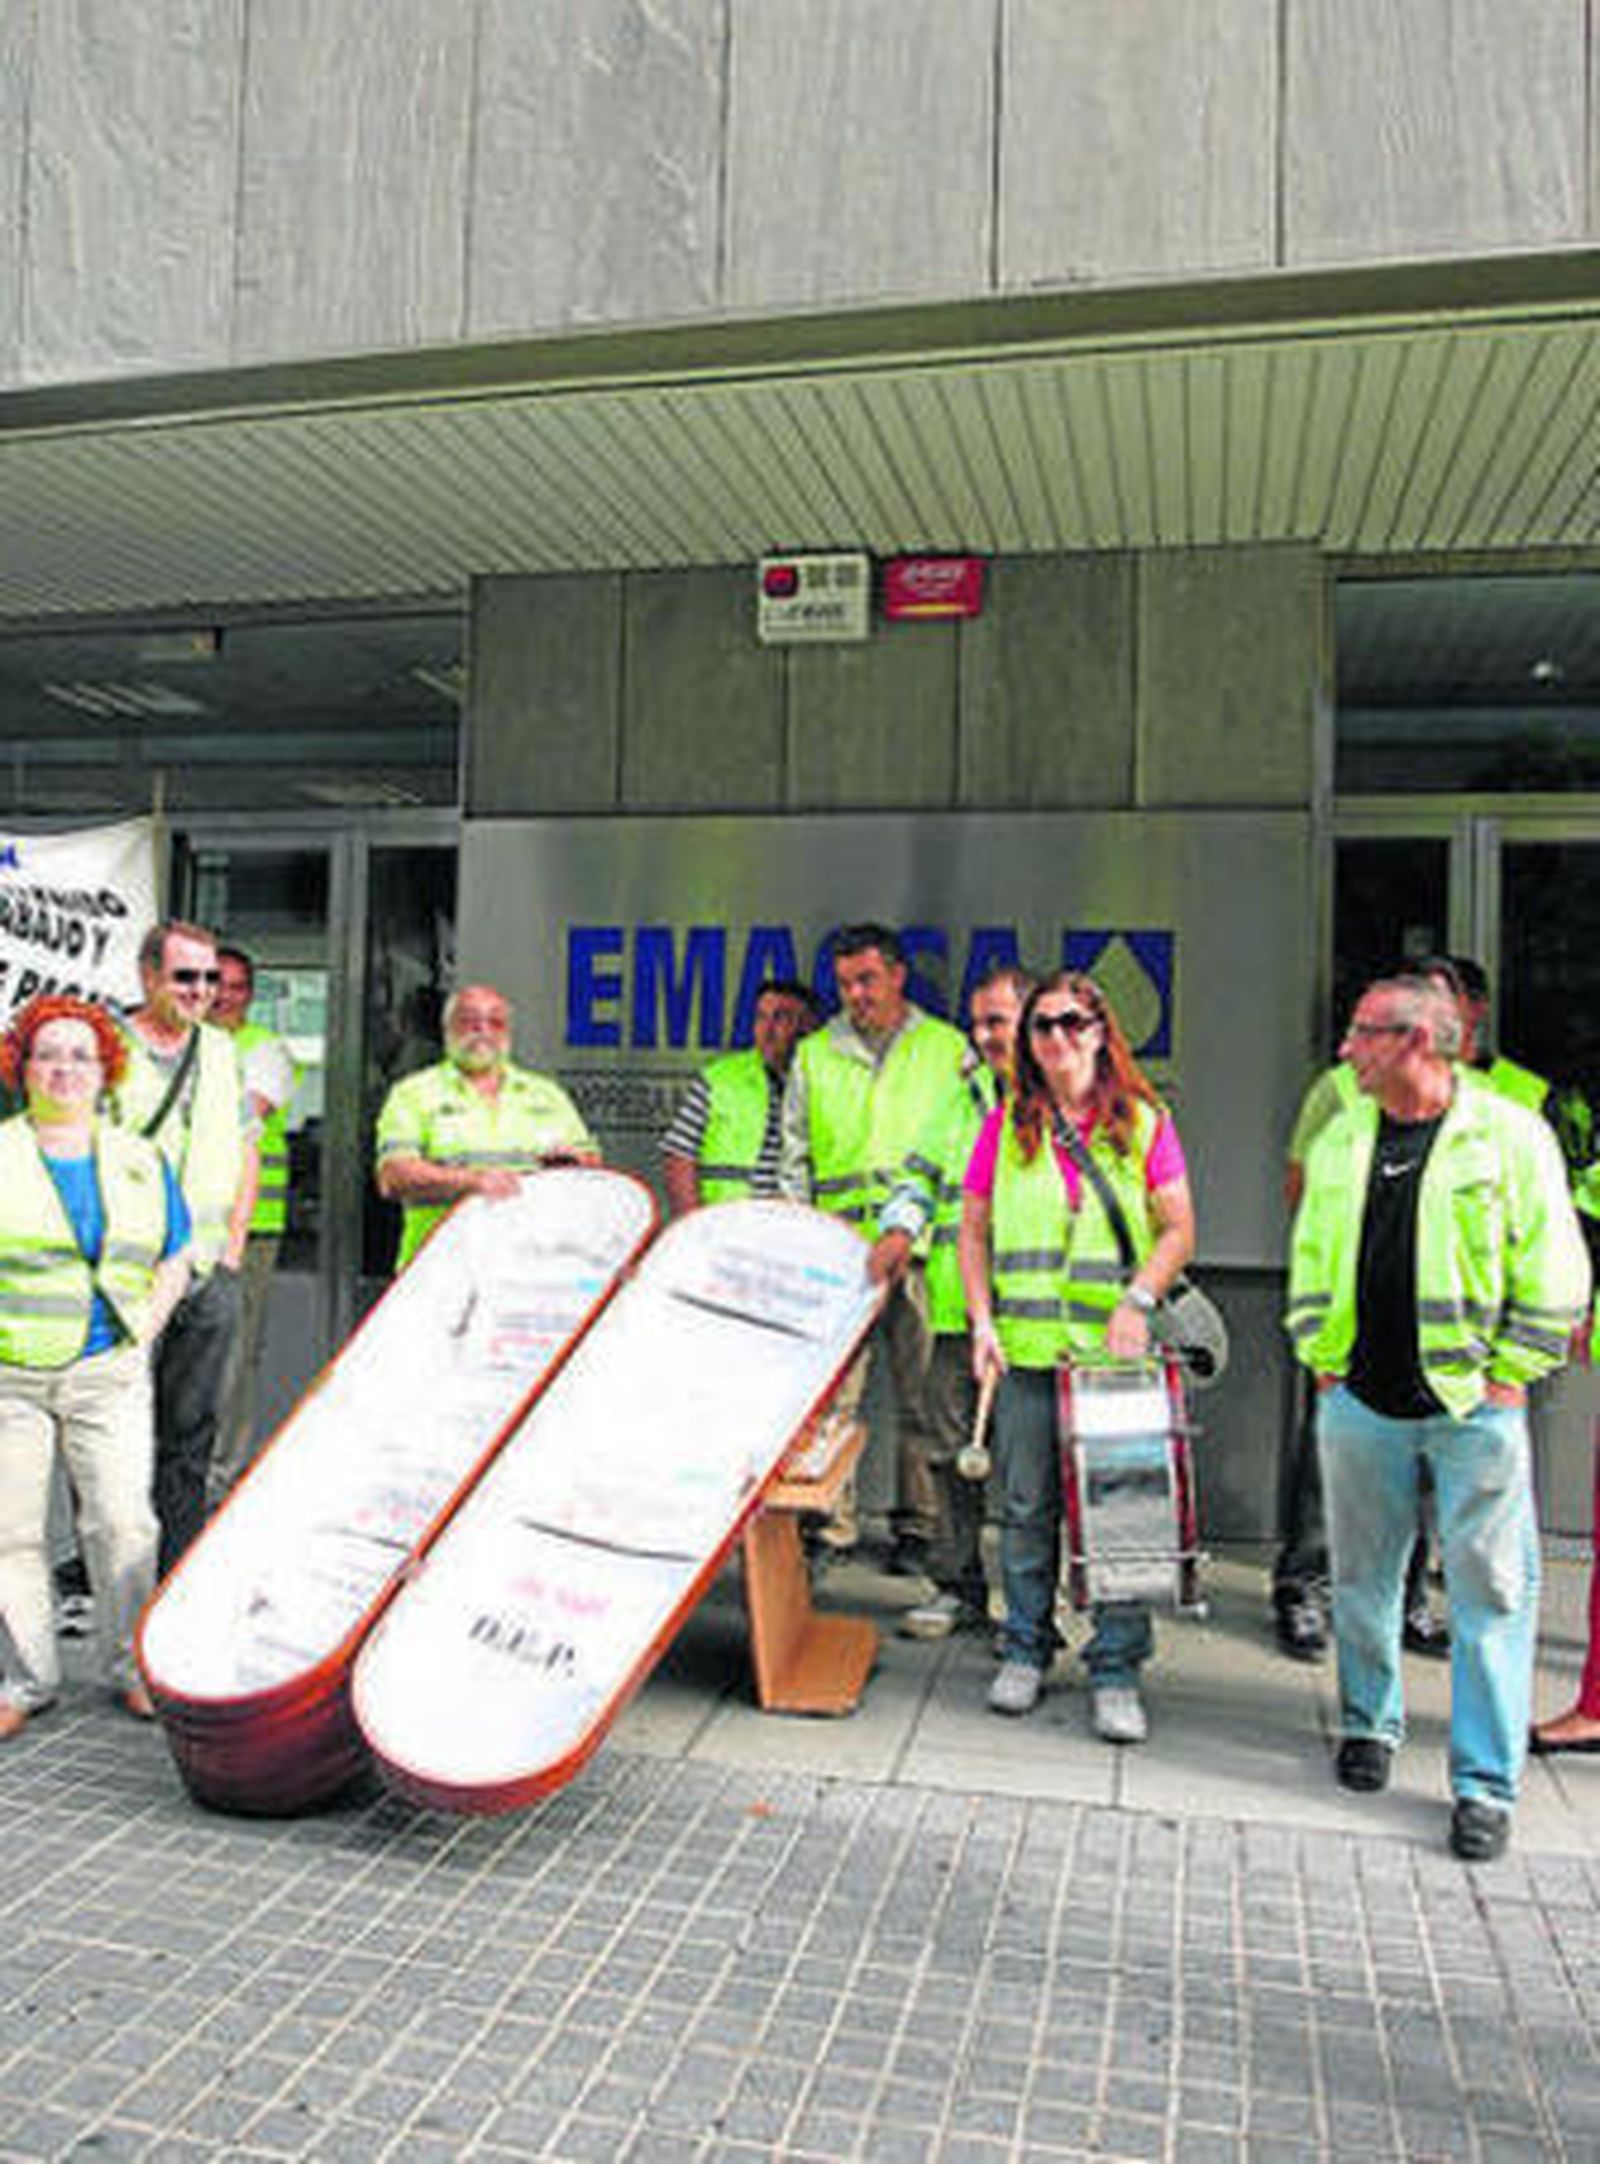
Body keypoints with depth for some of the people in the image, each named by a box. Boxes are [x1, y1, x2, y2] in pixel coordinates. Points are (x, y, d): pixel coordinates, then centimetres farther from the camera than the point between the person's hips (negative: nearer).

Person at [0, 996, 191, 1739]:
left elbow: (174, 1260, 14)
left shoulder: (141, 1162, 10)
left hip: (110, 1375, 1)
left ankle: (129, 1666, 13)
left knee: (122, 1523, -3)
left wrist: (140, 1334, 3)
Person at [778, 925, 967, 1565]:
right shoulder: (815, 1056, 13)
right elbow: (794, 1157, 14)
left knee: (920, 1389, 3)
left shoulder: (948, 1048, 10)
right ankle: (831, 1520, 9)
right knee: (832, 1389, -1)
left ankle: (916, 1524, 13)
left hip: (921, 1247, -1)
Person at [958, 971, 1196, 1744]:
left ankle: (1116, 1668, 13)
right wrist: (982, 1320, 0)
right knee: (1026, 1507, 9)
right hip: (1026, 1346, 2)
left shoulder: (1143, 1122, 4)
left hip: (1115, 1347, -1)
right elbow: (973, 1230, 10)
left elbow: (1178, 1229, 2)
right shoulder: (1006, 1126, 8)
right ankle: (1025, 1649, 26)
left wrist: (1138, 1301, -12)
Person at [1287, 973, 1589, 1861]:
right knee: (1362, 1578, 14)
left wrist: (1509, 1376, -5)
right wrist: (1322, 1361, 8)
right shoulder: (1339, 1140, 7)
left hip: (1473, 1408, -4)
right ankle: (1369, 1723, 35)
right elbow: (1310, 1258, 14)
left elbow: (1554, 1273, -3)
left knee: (1490, 1592, 1)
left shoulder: (1511, 1137, -6)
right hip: (1360, 1405, 4)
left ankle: (1486, 1783, 13)